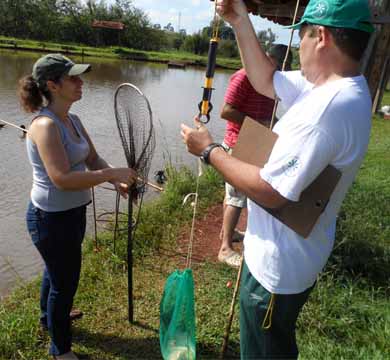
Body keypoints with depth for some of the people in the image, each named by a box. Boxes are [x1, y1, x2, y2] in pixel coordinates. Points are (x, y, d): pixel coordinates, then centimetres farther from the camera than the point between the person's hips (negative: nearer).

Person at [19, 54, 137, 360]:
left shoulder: (72, 120, 3)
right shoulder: (45, 125, -25)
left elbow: (93, 159, 6)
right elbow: (62, 179, -33)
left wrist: (117, 180, -11)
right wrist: (113, 173, -28)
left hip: (73, 212, 9)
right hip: (51, 218, -9)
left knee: (57, 270, 30)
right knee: (65, 282, 8)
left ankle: (49, 318, 58)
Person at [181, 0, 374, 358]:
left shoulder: (329, 107, -31)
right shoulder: (339, 88, 0)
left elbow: (270, 191, -30)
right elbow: (267, 81, 10)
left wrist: (209, 150, -18)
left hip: (277, 266, -9)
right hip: (293, 257, 9)